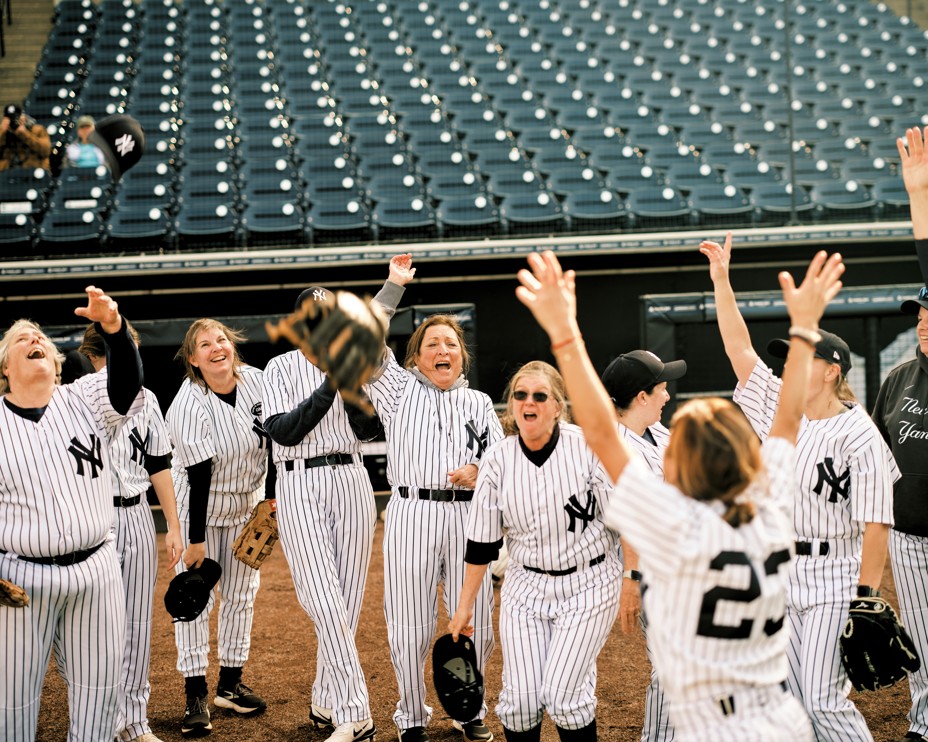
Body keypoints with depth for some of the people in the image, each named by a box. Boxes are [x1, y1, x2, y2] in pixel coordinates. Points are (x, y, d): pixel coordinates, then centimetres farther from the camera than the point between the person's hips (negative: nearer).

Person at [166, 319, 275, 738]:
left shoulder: (257, 382, -11)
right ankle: (195, 698, -1)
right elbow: (198, 476, -24)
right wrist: (195, 540, -20)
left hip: (246, 505, 5)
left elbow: (274, 443, 0)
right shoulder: (189, 405, -23)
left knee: (241, 594, 10)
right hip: (199, 506, -5)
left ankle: (230, 684, 21)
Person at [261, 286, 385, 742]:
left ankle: (325, 704, 16)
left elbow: (369, 431, 3)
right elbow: (283, 431, -9)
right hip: (299, 485, -3)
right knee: (324, 600, -13)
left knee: (347, 599, 2)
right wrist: (328, 388, -16)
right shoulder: (280, 368, 5)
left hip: (350, 481, 3)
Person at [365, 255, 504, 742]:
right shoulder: (400, 391, 10)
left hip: (467, 517, 2)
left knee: (475, 625, 3)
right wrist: (393, 288, -4)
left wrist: (479, 474, -6)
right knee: (411, 628, 0)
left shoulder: (478, 403, 18)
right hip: (412, 514, -2)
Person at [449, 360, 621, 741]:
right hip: (526, 586, 3)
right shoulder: (497, 460, -3)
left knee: (563, 695, -12)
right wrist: (465, 606, 8)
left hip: (587, 584, -3)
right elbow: (481, 542, 4)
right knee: (520, 697, -3)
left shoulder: (588, 448, -13)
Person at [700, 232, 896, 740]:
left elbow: (876, 523, -17)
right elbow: (741, 349, 8)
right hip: (779, 575, 7)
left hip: (832, 580, -7)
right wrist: (720, 280, 4)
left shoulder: (858, 436, -14)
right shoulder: (781, 410, 6)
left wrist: (865, 600, -20)